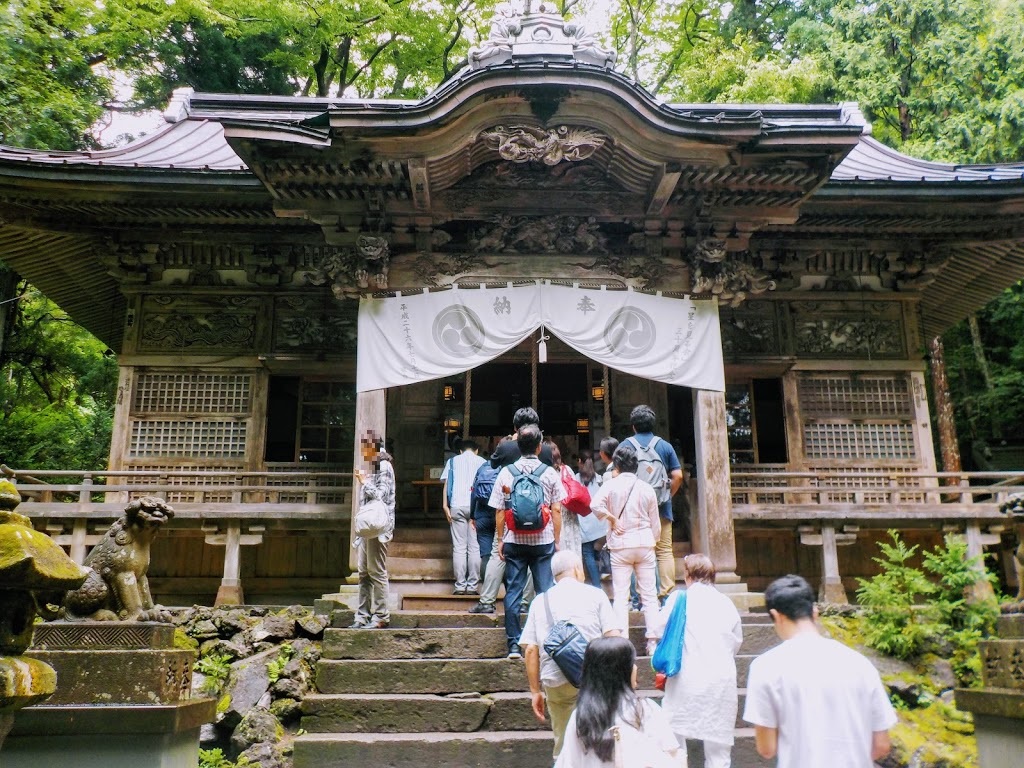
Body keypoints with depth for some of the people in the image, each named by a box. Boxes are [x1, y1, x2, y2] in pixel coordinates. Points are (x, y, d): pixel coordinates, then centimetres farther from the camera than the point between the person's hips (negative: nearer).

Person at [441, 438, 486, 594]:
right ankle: (473, 585, 1)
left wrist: (445, 506, 3)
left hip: (457, 506, 0)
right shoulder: (482, 462, 12)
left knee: (459, 547, 2)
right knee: (475, 547, 2)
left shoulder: (453, 461, 15)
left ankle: (460, 585, -1)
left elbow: (446, 484, 6)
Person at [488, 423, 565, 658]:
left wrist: (500, 539, 10)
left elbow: (499, 510, 1)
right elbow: (557, 511, -2)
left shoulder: (506, 472, -1)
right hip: (543, 541, -1)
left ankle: (514, 645, 8)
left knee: (513, 592, 6)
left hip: (514, 541, 1)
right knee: (545, 592, 6)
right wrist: (557, 540, 7)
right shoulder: (550, 473, -3)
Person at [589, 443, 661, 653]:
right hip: (645, 543, 2)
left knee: (621, 595, 2)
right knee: (649, 594, 7)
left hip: (621, 545, -2)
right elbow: (655, 523, 11)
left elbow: (595, 505, -21)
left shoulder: (611, 484, -4)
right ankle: (653, 641, 6)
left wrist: (612, 519, -6)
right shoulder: (647, 488, 4)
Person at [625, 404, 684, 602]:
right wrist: (668, 495, 12)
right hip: (661, 507, 1)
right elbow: (678, 476, 0)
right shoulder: (665, 445, 4)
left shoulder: (626, 445, -1)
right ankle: (667, 594, 4)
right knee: (665, 551, 7)